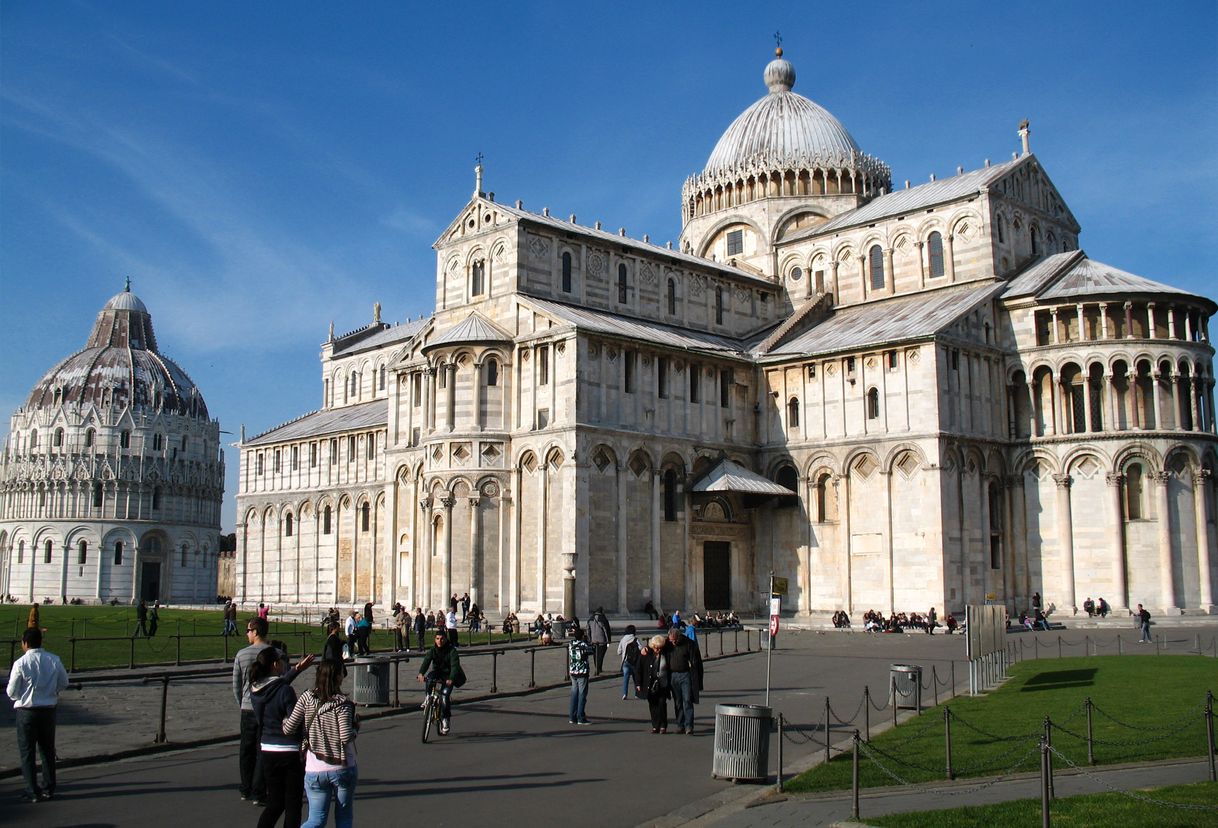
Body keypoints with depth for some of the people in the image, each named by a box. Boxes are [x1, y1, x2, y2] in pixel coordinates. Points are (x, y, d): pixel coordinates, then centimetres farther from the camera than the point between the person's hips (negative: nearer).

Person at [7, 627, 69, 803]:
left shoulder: (20, 663, -16)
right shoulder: (54, 660, -5)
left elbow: (11, 692, -10)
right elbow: (64, 683, 5)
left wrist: (19, 697, 12)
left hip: (26, 711, -4)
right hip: (48, 710, 4)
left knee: (27, 752, 8)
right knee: (48, 750, 16)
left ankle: (33, 792, 9)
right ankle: (49, 788, 23)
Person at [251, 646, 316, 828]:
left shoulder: (255, 690, 0)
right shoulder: (285, 691, -20)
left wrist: (296, 669, 20)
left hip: (267, 750, 6)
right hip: (290, 751, -6)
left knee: (275, 803, 18)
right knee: (293, 806, 6)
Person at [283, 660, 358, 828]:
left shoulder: (307, 698, -5)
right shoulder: (342, 703, -13)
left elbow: (288, 729, -6)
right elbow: (346, 737, -19)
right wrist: (356, 727, 0)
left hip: (315, 770, 2)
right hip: (342, 769, -2)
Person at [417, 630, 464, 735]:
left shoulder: (452, 651, -15)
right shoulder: (433, 650, -5)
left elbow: (455, 665, -27)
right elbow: (426, 661, -21)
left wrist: (451, 678, -45)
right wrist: (421, 673, -41)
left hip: (449, 676, -3)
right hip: (437, 673, 3)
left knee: (445, 693, -23)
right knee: (429, 677, -31)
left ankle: (446, 719, -11)